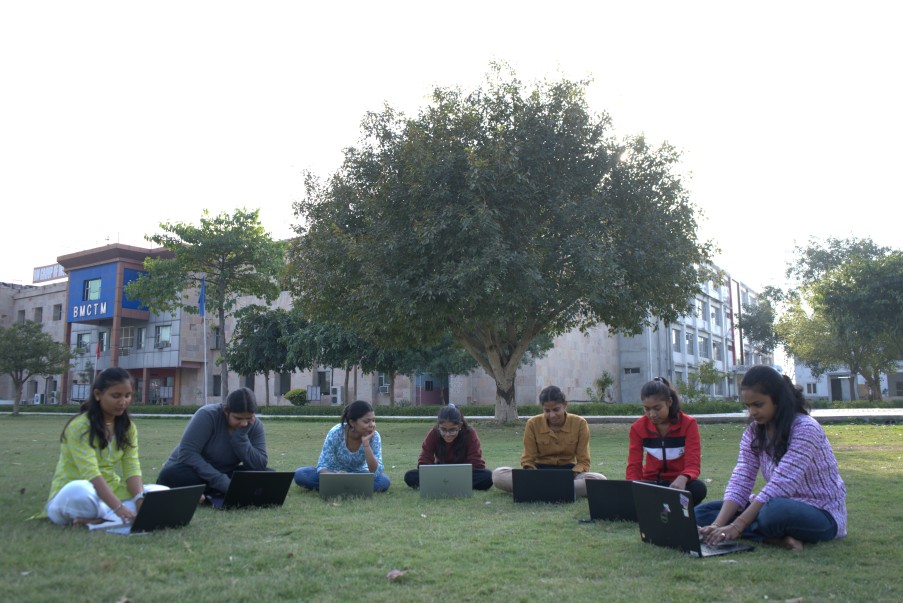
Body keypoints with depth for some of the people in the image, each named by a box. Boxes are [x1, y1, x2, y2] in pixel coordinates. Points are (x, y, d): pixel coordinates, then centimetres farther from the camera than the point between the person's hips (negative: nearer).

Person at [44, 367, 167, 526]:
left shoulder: (128, 427, 4)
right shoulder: (80, 426, -16)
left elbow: (132, 469, -5)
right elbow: (91, 474, -27)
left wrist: (140, 499, -26)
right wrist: (119, 508, -38)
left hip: (111, 492, 6)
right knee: (79, 490, -41)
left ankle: (101, 519, -24)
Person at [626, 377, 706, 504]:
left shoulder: (688, 424, -10)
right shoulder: (638, 427, -4)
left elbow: (692, 465, -18)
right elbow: (634, 466, -8)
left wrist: (682, 479, -43)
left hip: (678, 484, -1)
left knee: (698, 488, -37)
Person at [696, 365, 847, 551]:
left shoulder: (805, 429, -19)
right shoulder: (753, 432, 2)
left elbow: (780, 485, -28)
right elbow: (740, 481, -7)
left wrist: (737, 526, -34)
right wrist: (718, 525, -23)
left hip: (822, 515, -7)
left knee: (776, 510, -42)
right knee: (702, 512, -8)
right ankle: (778, 538, -19)